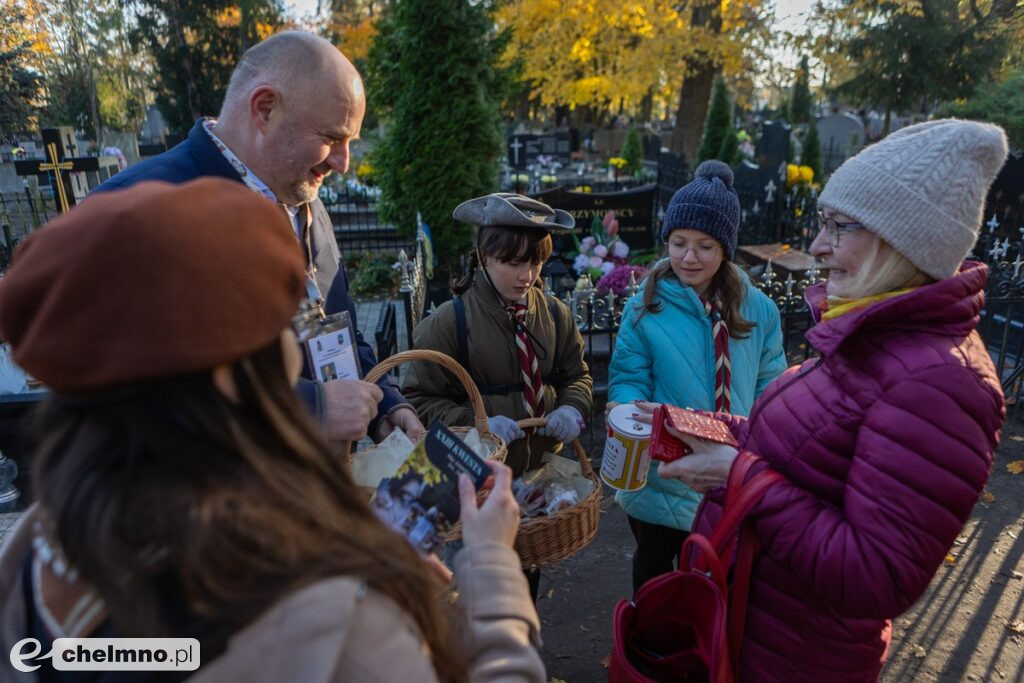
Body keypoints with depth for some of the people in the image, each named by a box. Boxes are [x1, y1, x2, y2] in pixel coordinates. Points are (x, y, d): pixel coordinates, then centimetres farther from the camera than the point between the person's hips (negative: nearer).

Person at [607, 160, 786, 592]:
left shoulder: (758, 310, -5)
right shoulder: (646, 306, -12)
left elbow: (770, 387, -2)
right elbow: (628, 378, -10)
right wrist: (632, 408, -31)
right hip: (659, 482, -2)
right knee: (653, 585, 22)